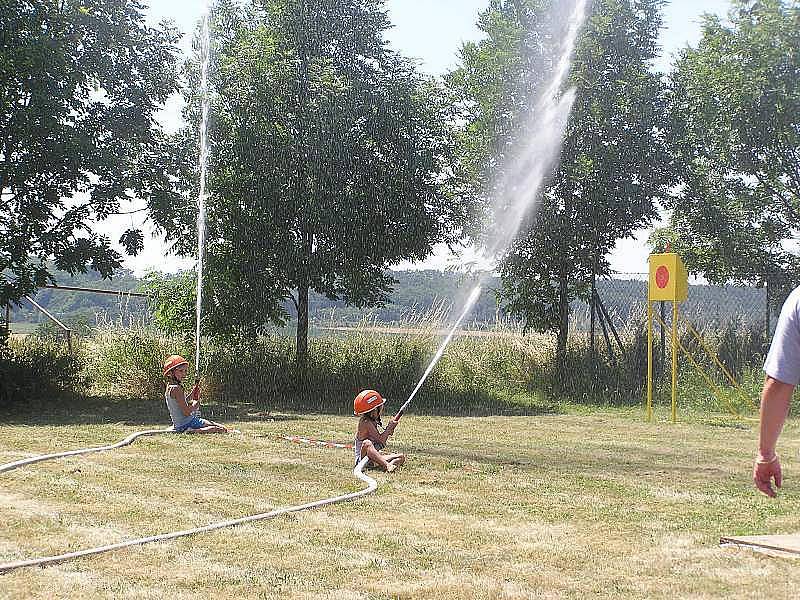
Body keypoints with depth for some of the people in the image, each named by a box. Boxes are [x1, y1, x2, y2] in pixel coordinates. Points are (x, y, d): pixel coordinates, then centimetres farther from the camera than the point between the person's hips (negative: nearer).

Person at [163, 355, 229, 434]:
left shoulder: (170, 387, 13)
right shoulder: (176, 389, -17)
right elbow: (187, 412, -21)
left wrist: (192, 393, 12)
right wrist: (197, 401, -4)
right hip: (186, 424, -10)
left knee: (223, 428, 8)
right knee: (222, 430, -18)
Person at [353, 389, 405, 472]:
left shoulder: (372, 422, 12)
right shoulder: (366, 422, -16)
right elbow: (381, 440, -20)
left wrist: (390, 427, 6)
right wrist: (390, 427, -9)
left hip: (374, 458, 10)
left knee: (401, 457, 2)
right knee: (367, 443, -39)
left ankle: (391, 464, -31)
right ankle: (387, 465, -52)